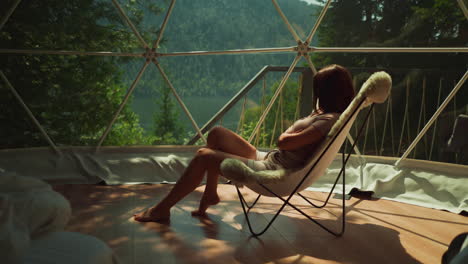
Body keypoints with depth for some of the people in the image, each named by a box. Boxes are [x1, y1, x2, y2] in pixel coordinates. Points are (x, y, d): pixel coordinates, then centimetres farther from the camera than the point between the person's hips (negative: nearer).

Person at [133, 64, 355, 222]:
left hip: (273, 172, -10)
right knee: (217, 133, 10)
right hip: (268, 159, 10)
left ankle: (162, 209, 2)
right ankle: (211, 193, 19)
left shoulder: (328, 120, -18)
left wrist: (292, 131, -5)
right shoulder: (325, 115, 12)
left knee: (203, 156, -13)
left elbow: (284, 141, -24)